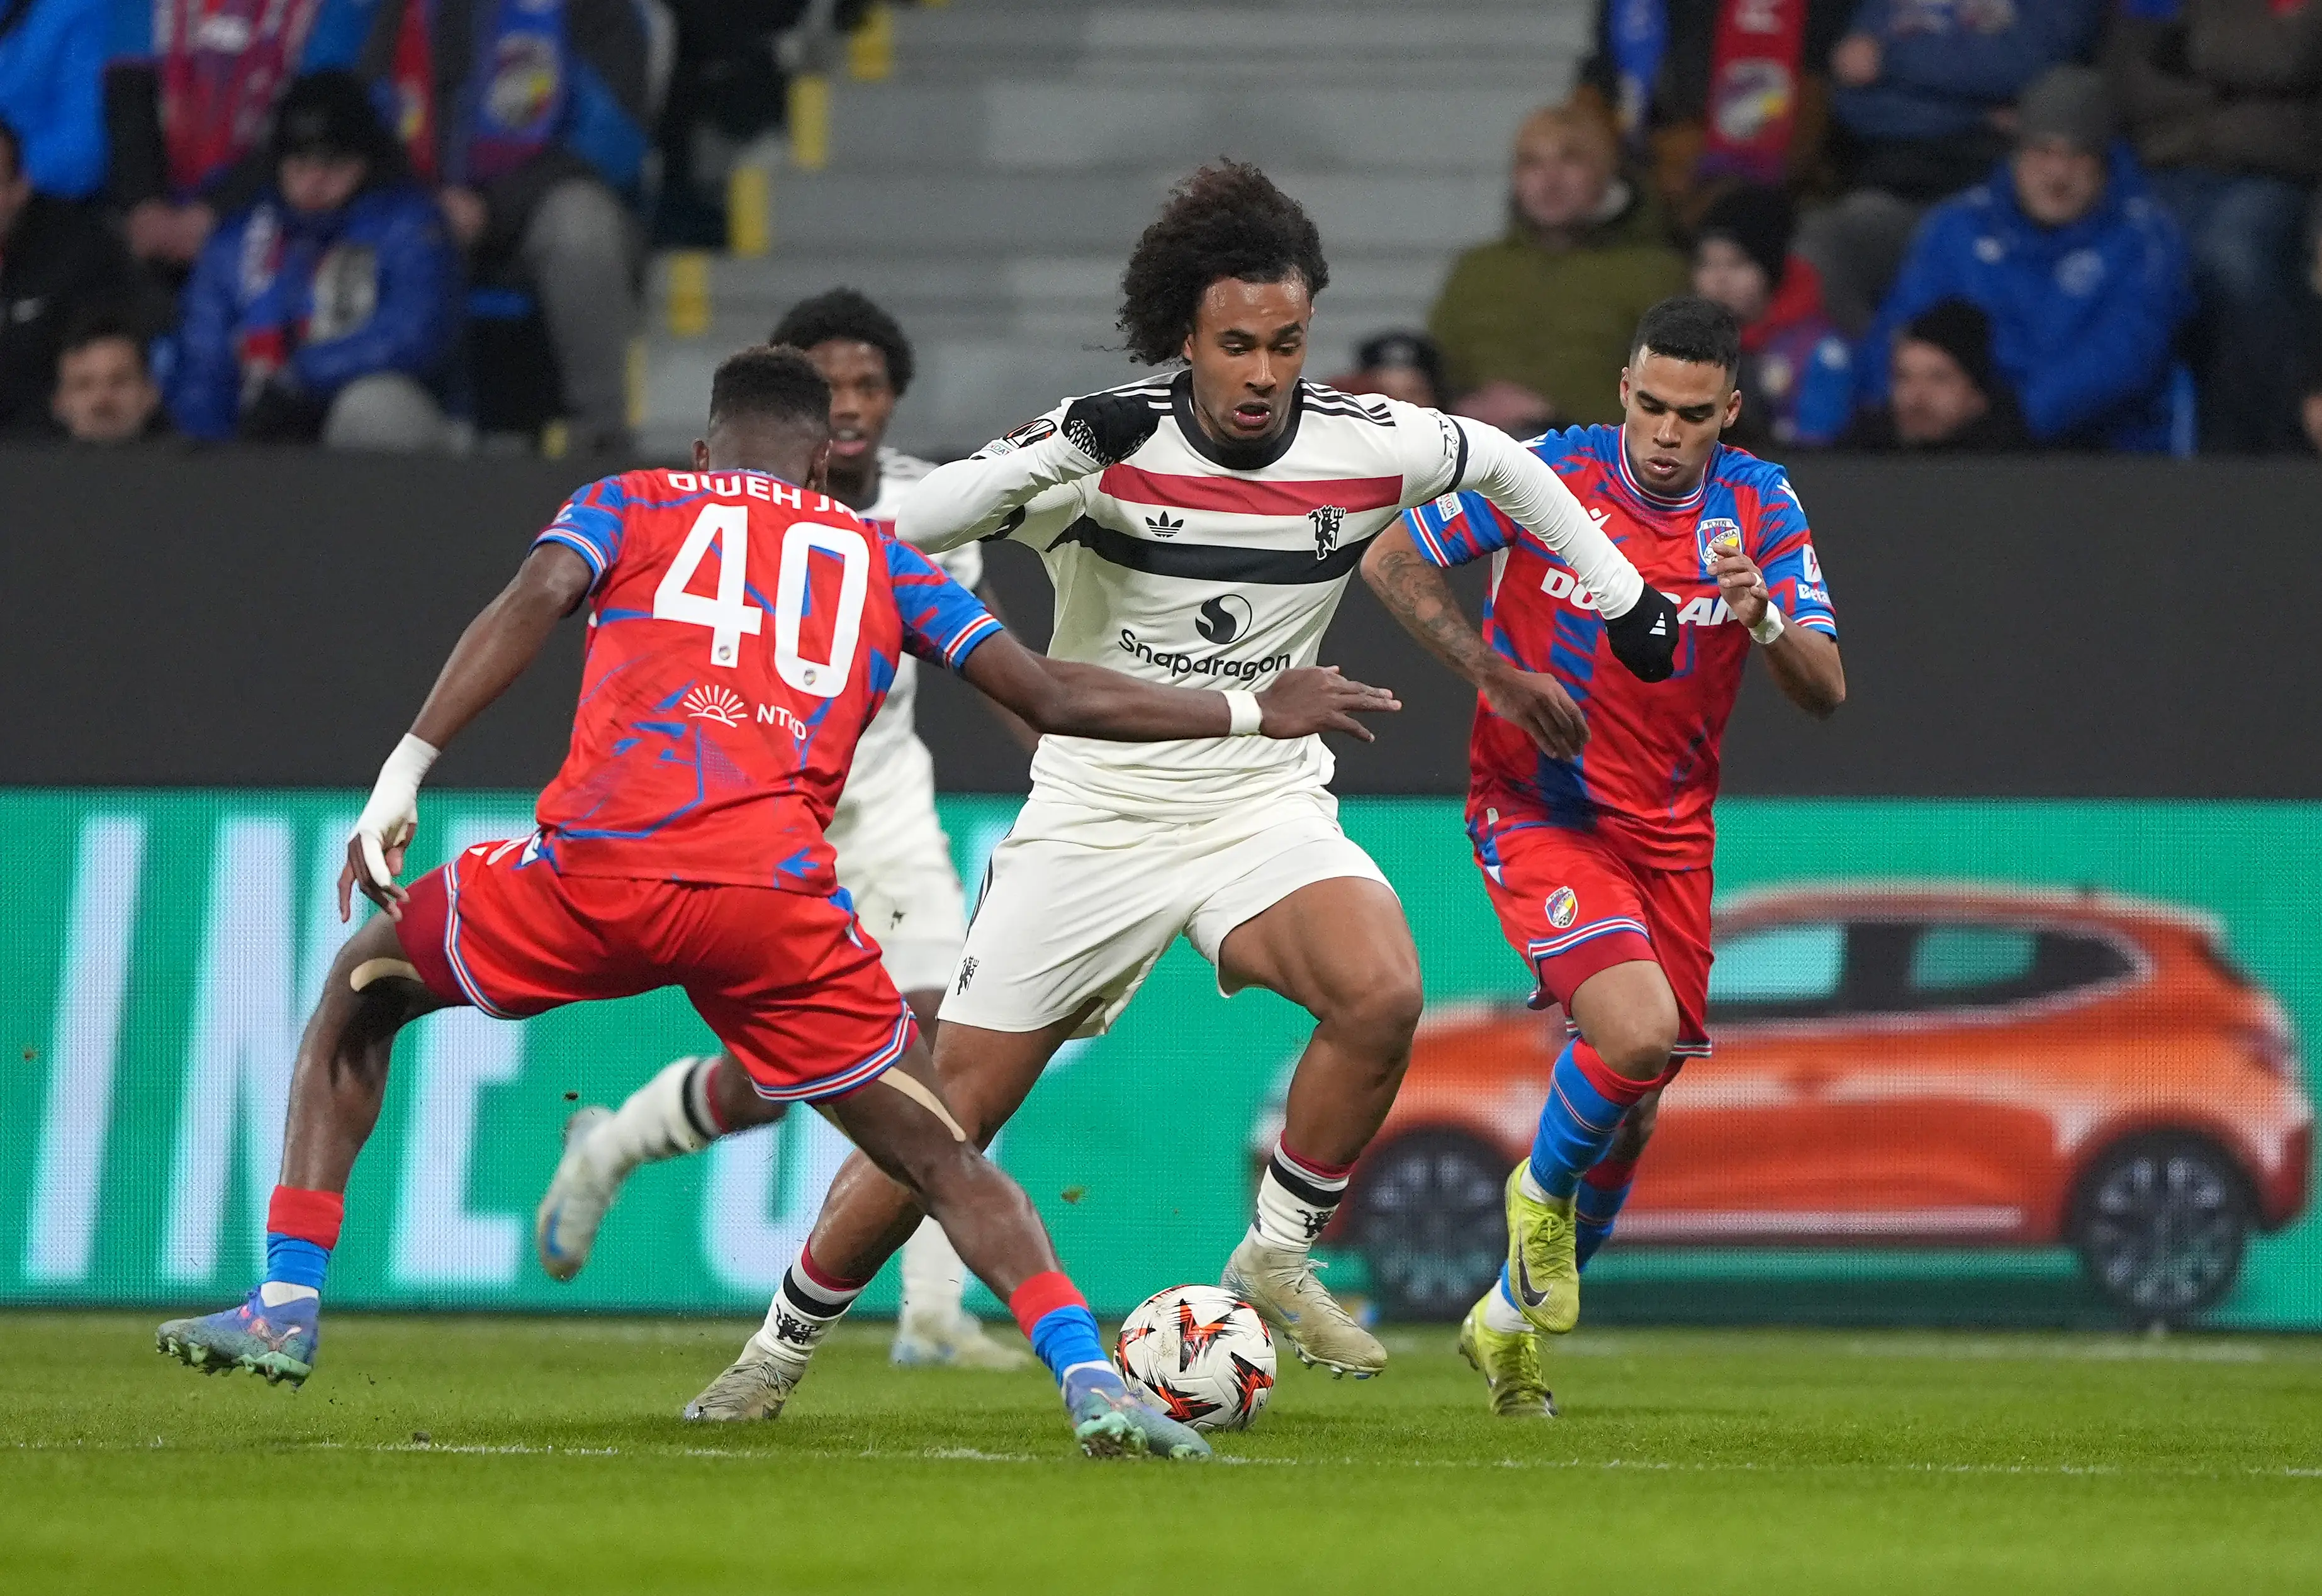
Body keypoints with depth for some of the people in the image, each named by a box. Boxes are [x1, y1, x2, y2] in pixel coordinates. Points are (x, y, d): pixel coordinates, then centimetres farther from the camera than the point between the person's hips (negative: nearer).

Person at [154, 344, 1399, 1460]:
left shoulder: (631, 505, 24)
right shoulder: (877, 557, 27)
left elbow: (533, 603, 3)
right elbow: (1051, 696, 22)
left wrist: (406, 772, -4)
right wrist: (1255, 713, 35)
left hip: (598, 866, 0)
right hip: (776, 896, 1)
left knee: (363, 988, 25)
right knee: (940, 1157, 13)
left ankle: (287, 1304, 17)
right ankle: (1091, 1380, -7)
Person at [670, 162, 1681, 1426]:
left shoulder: (1367, 449, -10)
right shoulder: (1111, 445, -16)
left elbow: (1504, 463, 12)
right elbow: (911, 527, -23)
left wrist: (1624, 599, 18)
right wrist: (1060, 456, -37)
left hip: (1266, 811, 1)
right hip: (1093, 820, -1)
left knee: (1382, 996, -30)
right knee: (948, 1116, -2)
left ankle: (1278, 1259, -8)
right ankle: (780, 1347, 19)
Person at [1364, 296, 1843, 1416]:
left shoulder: (1761, 507, -4)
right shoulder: (1549, 476, -13)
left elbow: (1825, 693, -8)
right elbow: (1391, 561, -2)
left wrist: (1762, 614, -29)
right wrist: (1492, 670, -15)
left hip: (1669, 834, 4)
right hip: (1535, 812, -4)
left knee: (1631, 1116, 9)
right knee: (1636, 1031, -27)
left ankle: (1514, 1316, 33)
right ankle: (1542, 1192, 4)